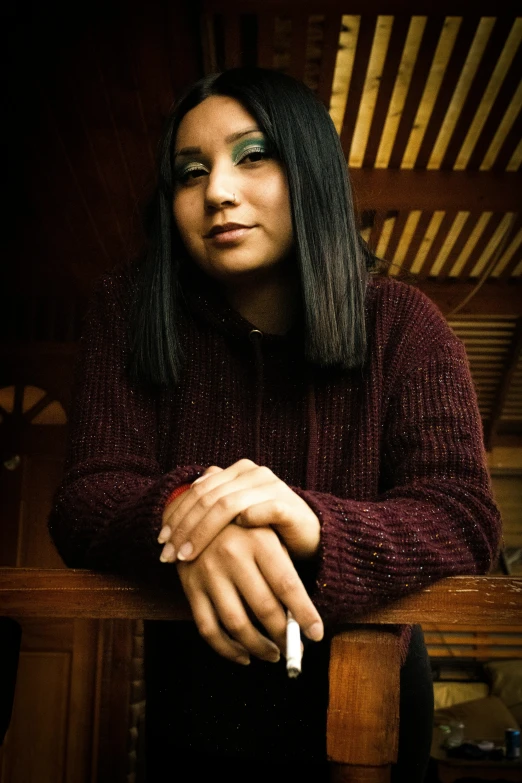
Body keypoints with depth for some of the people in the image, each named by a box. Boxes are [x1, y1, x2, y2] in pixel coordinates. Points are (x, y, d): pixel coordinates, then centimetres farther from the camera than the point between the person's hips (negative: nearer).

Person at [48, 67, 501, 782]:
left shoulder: (401, 324, -13)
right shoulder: (129, 311, -11)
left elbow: (465, 518, -22)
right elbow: (85, 500, -17)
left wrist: (314, 527, -43)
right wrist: (183, 514, -42)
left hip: (362, 699, 0)